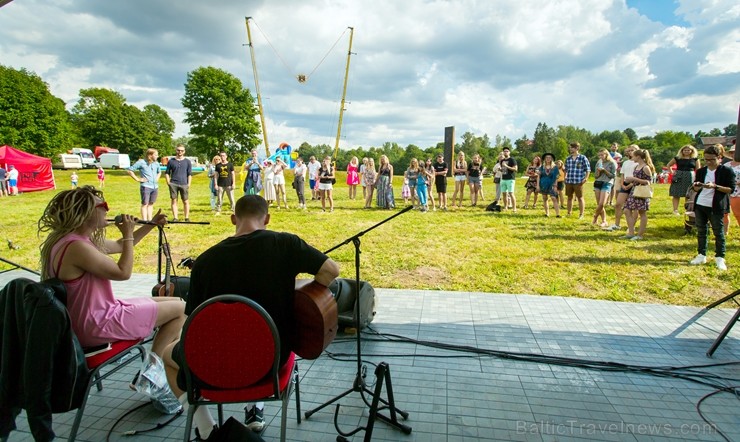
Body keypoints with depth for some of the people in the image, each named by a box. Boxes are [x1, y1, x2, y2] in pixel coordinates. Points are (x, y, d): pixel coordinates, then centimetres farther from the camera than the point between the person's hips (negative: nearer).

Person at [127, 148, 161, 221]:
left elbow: (159, 172, 32)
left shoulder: (156, 163, 11)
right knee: (145, 204, -1)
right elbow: (129, 170, -6)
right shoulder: (141, 162, -7)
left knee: (151, 204, 11)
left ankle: (149, 220, 17)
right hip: (145, 186, -6)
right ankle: (144, 220, 1)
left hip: (155, 187, 6)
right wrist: (137, 179, -8)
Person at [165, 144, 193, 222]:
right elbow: (167, 173, 13)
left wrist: (188, 184, 0)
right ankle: (175, 218, 7)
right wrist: (168, 182, 2)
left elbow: (190, 174, 9)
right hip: (173, 184, 0)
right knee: (174, 201, 2)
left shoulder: (187, 162, 9)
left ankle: (187, 217, 8)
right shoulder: (171, 161, 10)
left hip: (184, 184, 0)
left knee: (186, 201, 1)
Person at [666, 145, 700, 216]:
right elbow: (668, 165, 14)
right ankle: (675, 210, 2)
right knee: (676, 194, -1)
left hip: (690, 178, 1)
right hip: (678, 177, -1)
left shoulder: (695, 159, 6)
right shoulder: (677, 158, 4)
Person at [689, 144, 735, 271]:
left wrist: (715, 186, -22)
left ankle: (720, 258, 10)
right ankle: (701, 255, 19)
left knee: (718, 232, 1)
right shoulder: (701, 171, 9)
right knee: (701, 231, 10)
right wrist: (696, 186, -8)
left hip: (716, 207, -5)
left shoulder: (727, 171, -5)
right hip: (700, 205, 5)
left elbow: (731, 189, -10)